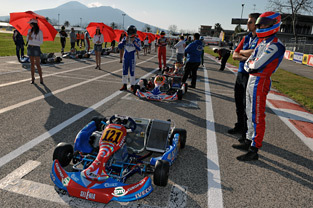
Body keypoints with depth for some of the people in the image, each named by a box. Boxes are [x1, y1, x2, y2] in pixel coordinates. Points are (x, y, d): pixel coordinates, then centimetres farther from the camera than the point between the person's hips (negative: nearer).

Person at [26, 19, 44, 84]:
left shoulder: (39, 32, -6)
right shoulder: (30, 30, 10)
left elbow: (41, 42, -10)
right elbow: (27, 40, 11)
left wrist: (32, 39, -15)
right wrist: (29, 35, -8)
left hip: (36, 48, -5)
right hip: (30, 47, 5)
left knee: (37, 64, -7)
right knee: (32, 64, 6)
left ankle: (41, 79, 0)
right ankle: (32, 78, 10)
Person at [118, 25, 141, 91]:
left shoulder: (137, 40, -4)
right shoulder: (125, 38, 6)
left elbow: (138, 48, -18)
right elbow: (119, 46, -3)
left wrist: (134, 41, -20)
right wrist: (125, 40, -12)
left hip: (132, 57, -4)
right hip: (125, 57, 4)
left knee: (132, 72, -2)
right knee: (124, 71, 8)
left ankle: (132, 86, 8)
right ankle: (124, 85, 18)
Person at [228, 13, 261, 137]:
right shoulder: (246, 38, 16)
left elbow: (254, 53, -22)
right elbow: (235, 55, 10)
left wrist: (242, 51, -3)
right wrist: (245, 57, -11)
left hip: (252, 75, -7)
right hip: (241, 73, 7)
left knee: (247, 105, -2)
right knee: (239, 102, 14)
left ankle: (247, 133, 11)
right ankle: (240, 126, 31)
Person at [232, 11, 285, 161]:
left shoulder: (275, 46, -15)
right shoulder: (262, 43, 16)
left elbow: (257, 65, -23)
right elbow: (247, 63, 13)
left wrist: (251, 64, -2)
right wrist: (250, 66, -8)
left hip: (260, 83, -10)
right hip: (251, 80, 10)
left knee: (257, 117, -5)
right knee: (250, 114, 16)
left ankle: (254, 151, 3)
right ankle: (249, 141, 30)